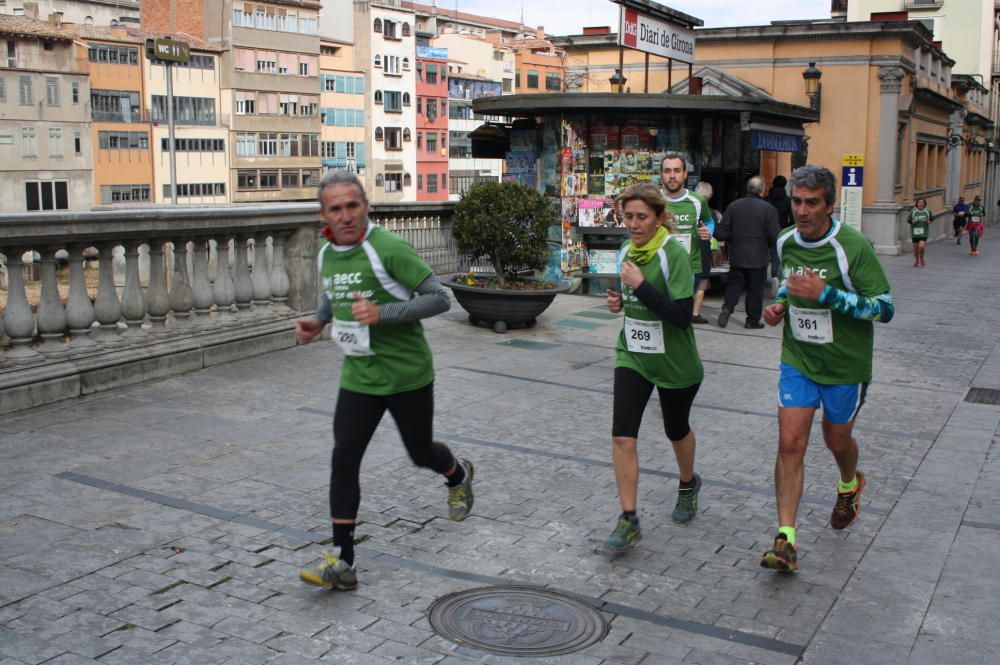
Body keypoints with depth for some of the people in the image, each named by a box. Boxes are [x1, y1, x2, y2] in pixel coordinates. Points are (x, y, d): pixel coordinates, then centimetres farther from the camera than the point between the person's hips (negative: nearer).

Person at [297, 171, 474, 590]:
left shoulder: (388, 248, -19)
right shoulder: (326, 255, 3)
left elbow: (439, 298, -20)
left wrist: (382, 313, -31)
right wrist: (317, 322, 4)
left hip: (407, 374, -5)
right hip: (357, 378, 5)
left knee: (421, 453, 14)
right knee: (343, 461, -6)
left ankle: (458, 476, 51)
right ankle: (342, 562, 0)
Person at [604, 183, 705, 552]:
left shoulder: (674, 253, -19)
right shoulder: (626, 251, 2)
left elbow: (682, 315, -26)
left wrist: (640, 286, -29)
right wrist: (620, 302, -2)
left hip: (675, 362, -4)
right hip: (632, 358, 4)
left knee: (676, 429, 18)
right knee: (622, 437, -9)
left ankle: (688, 484, 49)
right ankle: (628, 520, -1)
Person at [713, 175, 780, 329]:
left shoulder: (733, 206, -2)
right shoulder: (768, 209, -11)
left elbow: (721, 233, -2)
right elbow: (773, 236, -11)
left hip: (737, 256, 2)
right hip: (758, 257, -2)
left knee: (734, 285, 14)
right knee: (755, 289, 8)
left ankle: (727, 308, -6)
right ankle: (753, 320, 13)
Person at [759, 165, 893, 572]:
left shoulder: (853, 246, -18)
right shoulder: (786, 243, -1)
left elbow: (885, 308, -18)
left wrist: (827, 294, -29)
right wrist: (779, 304, -1)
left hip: (845, 364, -3)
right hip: (797, 359, 3)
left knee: (837, 439, 16)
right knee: (790, 443, -8)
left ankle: (850, 485, 53)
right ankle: (786, 540, -6)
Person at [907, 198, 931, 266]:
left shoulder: (928, 212, 2)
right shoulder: (913, 212, -1)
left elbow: (931, 219, 16)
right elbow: (908, 220, 5)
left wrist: (929, 222, -5)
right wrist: (912, 222, -15)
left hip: (924, 233, -1)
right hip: (914, 232, 1)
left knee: (921, 246, -17)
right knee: (915, 247, 9)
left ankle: (921, 258, 11)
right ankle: (916, 259, 34)